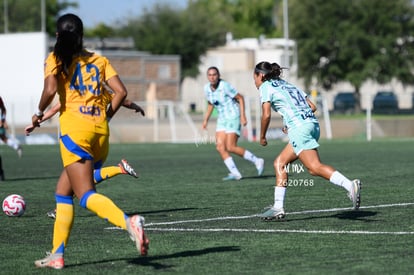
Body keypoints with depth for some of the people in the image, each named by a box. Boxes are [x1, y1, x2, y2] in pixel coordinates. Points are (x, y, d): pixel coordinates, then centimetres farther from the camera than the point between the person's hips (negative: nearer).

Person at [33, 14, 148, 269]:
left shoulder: (56, 59, 2)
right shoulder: (100, 60, 13)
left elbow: (50, 90, -14)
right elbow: (121, 92, 5)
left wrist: (40, 113, 3)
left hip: (74, 129, -5)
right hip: (100, 130, 5)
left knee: (86, 195, -10)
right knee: (63, 190, 17)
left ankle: (128, 222, -38)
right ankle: (57, 254, 15)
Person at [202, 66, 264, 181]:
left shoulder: (225, 86, -19)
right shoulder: (207, 88, 1)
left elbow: (240, 98, -13)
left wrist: (243, 116, -19)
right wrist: (206, 119, 16)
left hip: (234, 117, -7)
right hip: (222, 119, 7)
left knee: (231, 147, -15)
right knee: (220, 147, -7)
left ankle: (257, 161, 1)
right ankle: (235, 173, -4)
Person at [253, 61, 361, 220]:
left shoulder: (265, 87, 7)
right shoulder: (287, 85, 28)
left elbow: (266, 115, -6)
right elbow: (312, 107, 21)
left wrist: (262, 137, 8)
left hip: (299, 128, -9)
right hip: (312, 124, 9)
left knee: (315, 167, -19)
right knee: (279, 163, 15)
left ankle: (350, 185, -37)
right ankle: (278, 207, 11)